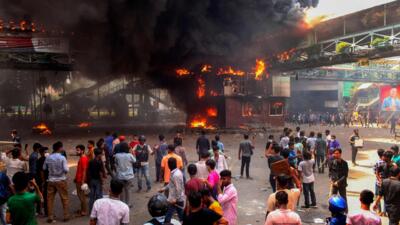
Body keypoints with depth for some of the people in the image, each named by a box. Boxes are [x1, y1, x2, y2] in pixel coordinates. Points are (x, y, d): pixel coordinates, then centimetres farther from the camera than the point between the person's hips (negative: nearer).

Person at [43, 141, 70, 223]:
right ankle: (66, 216, 14)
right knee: (64, 198, 9)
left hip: (51, 180, 4)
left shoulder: (48, 157, -1)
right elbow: (66, 170, -17)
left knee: (50, 199, 10)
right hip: (61, 180, -3)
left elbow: (44, 168, 9)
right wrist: (67, 169, 5)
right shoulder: (62, 157, -14)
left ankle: (50, 217, 14)